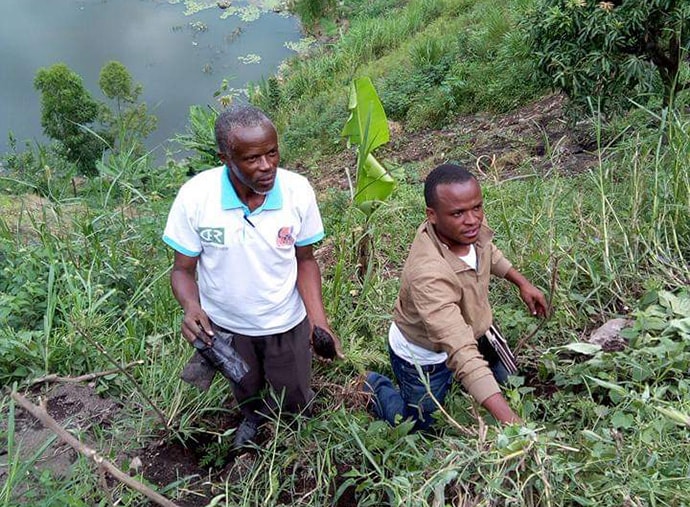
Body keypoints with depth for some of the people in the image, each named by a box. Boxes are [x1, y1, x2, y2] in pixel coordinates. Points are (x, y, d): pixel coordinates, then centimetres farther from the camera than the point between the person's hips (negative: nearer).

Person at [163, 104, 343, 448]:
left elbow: (305, 259, -10)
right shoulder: (194, 197, -27)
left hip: (286, 322, 0)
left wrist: (319, 320, -23)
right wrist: (191, 308, -35)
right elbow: (183, 269, -14)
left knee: (295, 401, 20)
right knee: (245, 389, 30)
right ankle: (251, 416, 67)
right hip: (225, 325, 1)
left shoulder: (299, 191, -24)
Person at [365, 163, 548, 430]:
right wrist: (511, 421, -53)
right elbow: (463, 355, -49)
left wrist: (522, 282, 8)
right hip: (423, 355, -6)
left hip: (467, 331, 7)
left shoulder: (472, 227, -22)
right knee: (420, 430, 14)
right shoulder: (428, 273, -45)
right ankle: (376, 387, 37)